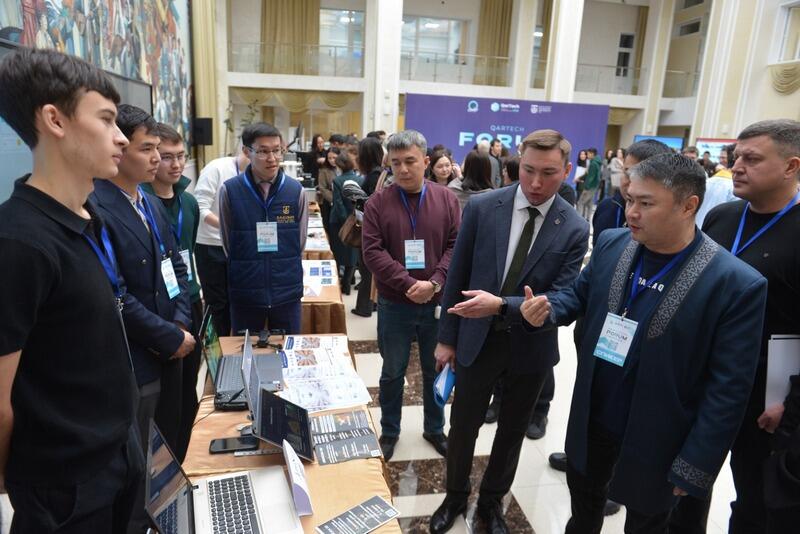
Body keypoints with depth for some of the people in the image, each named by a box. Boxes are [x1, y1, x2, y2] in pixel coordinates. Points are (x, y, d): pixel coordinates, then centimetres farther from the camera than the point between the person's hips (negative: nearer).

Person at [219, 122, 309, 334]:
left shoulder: (296, 190, -5)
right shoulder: (229, 191, -8)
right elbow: (229, 245, 3)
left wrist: (283, 271, 11)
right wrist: (248, 272, 9)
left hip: (287, 292, 1)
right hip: (245, 294, -1)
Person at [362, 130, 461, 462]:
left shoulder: (446, 199, -1)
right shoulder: (378, 203, -6)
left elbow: (457, 246, -5)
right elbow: (373, 252, -12)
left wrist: (435, 282, -19)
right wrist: (409, 284, -21)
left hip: (438, 303, 1)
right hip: (395, 305, -1)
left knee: (436, 371, 17)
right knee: (393, 372, 15)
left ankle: (435, 429, 37)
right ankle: (389, 432, 34)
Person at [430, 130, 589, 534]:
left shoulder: (574, 229, -10)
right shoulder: (482, 208, -10)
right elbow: (457, 276, -4)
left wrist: (502, 305, -30)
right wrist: (447, 337, -2)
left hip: (531, 347, 0)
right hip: (478, 339, 0)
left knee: (512, 431, 19)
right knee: (463, 426, 16)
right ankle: (455, 497, 42)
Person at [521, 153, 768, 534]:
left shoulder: (737, 284, -22)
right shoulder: (611, 244, -8)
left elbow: (728, 389, -18)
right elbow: (580, 295, 8)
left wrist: (693, 467, -15)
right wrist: (548, 308, -14)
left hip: (656, 444, -4)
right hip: (592, 422, 4)